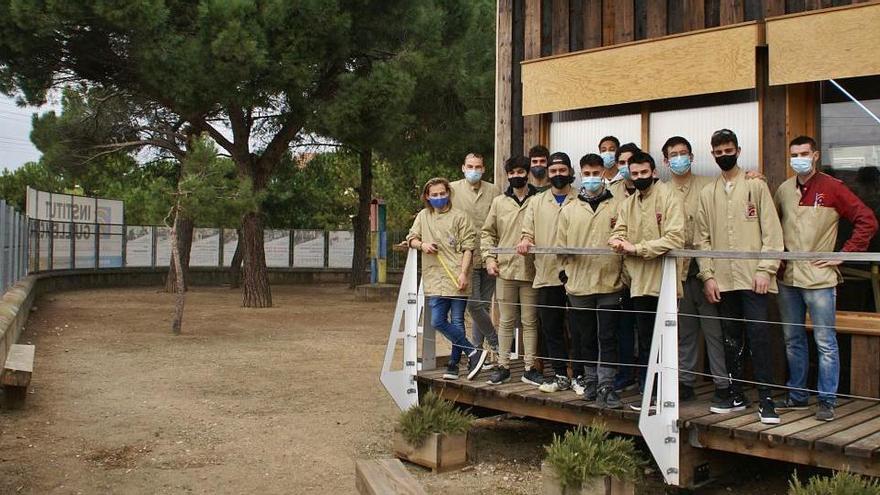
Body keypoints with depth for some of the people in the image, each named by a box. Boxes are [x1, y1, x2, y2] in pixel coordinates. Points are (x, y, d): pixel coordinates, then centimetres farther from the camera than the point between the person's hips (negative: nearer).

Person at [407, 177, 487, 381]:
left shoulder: (459, 217, 0)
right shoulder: (423, 216, 14)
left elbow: (467, 247, -4)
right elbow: (411, 238, 20)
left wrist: (464, 273, -13)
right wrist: (422, 245, -3)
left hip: (456, 279, -4)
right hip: (435, 279, 4)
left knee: (457, 322, 1)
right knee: (438, 321, -4)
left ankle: (454, 364, 10)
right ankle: (473, 352, 4)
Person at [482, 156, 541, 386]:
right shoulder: (499, 202, 9)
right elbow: (487, 232, 12)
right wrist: (489, 257, 1)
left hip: (530, 270, -2)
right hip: (504, 270, 2)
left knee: (530, 321, 5)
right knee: (506, 321, 8)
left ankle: (529, 368, 13)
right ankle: (503, 366, 16)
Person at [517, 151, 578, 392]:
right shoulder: (537, 202, 14)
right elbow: (528, 232, 11)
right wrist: (525, 241, -11)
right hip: (546, 274, 3)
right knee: (551, 328, 7)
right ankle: (560, 375, 18)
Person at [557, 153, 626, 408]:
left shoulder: (618, 206, 5)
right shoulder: (569, 210, 11)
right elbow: (561, 246, 11)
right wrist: (566, 272, 6)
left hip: (609, 284, -2)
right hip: (579, 284, 2)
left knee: (607, 337, -2)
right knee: (586, 337, 11)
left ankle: (605, 386, 1)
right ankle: (590, 381, 23)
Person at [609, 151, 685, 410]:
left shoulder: (668, 197, -8)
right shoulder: (628, 204, 14)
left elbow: (675, 238, -18)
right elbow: (617, 233, 6)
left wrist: (637, 247, -19)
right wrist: (618, 241, -18)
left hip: (664, 281, -6)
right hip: (640, 282, 6)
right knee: (645, 342, 14)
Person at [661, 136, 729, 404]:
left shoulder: (709, 186, 2)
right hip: (678, 271, 3)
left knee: (714, 329, 0)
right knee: (684, 332, 12)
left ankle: (722, 384, 9)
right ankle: (685, 382, 22)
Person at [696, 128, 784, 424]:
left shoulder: (756, 186, 3)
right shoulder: (707, 193, 12)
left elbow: (771, 231, -2)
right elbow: (702, 238, 9)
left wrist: (765, 270, -10)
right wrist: (707, 276, 0)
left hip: (752, 277, -3)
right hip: (722, 279, 4)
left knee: (758, 335, -6)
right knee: (731, 339, 10)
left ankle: (765, 399, 0)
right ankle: (736, 395, 19)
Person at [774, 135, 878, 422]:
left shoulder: (832, 188, -5)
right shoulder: (784, 190, 9)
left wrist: (843, 255, -10)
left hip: (819, 278, -5)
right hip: (787, 279, 5)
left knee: (825, 342, -1)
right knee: (793, 340, 13)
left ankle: (827, 401, 8)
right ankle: (796, 395, 24)